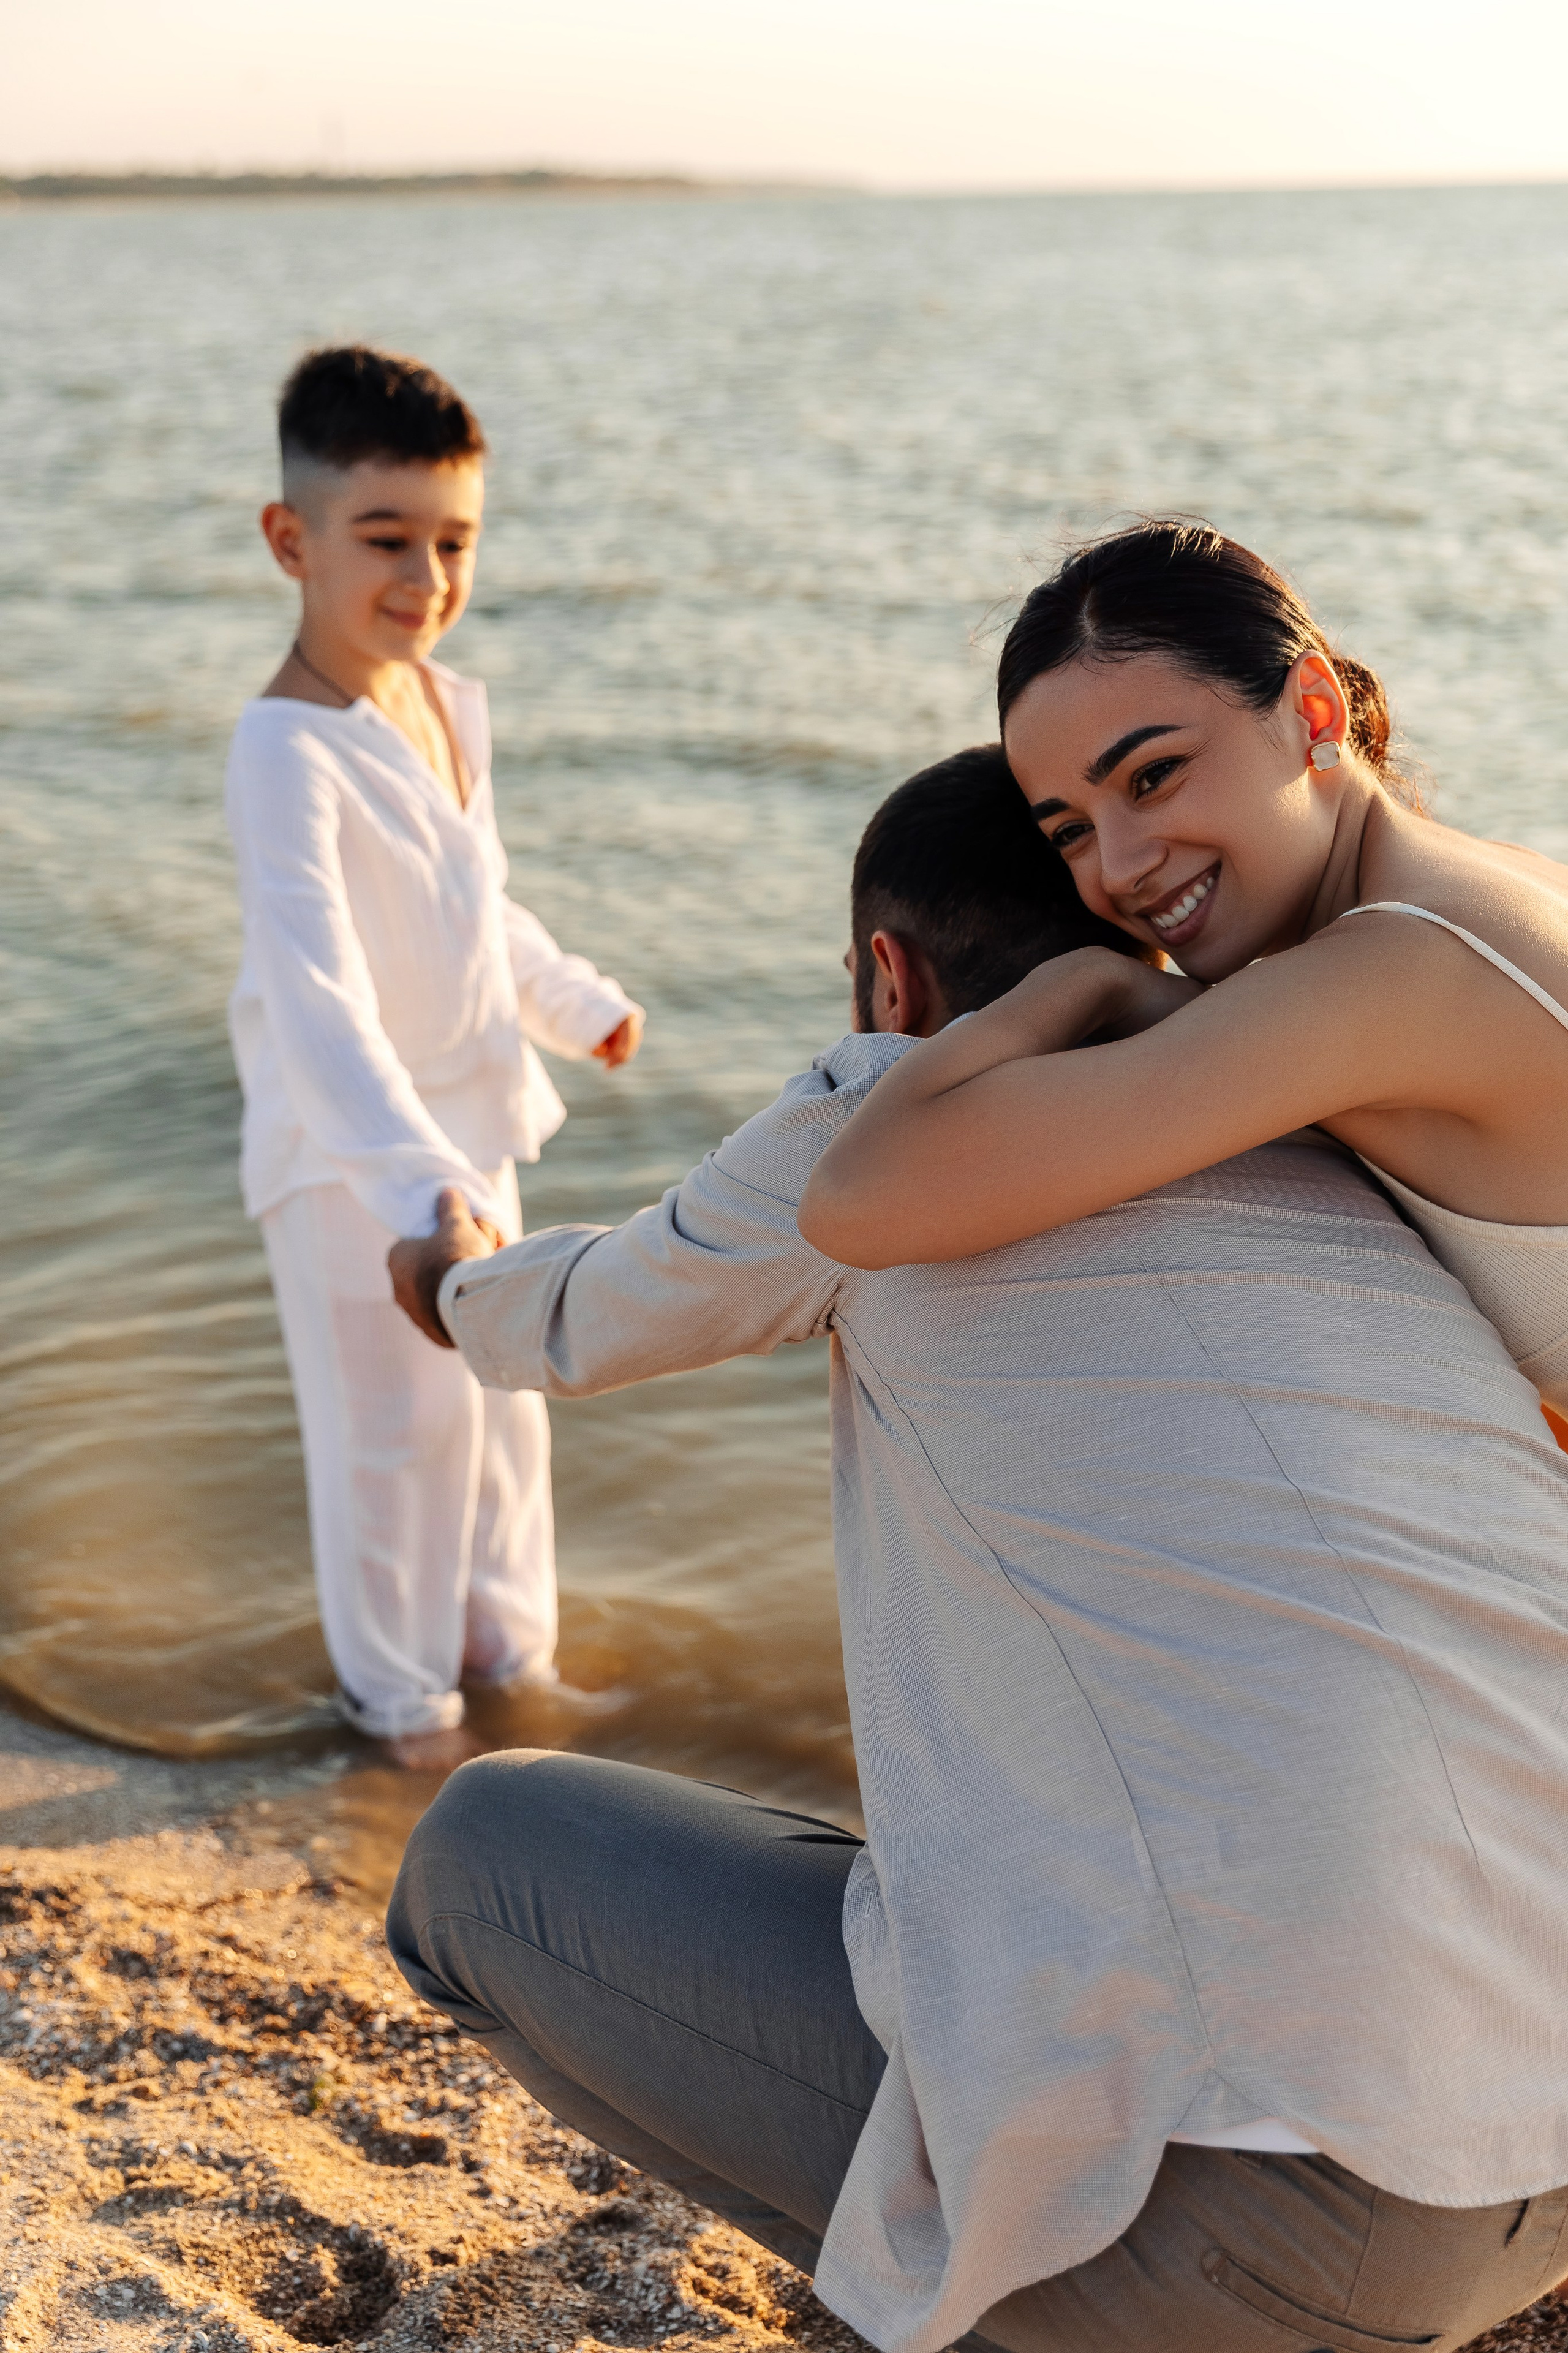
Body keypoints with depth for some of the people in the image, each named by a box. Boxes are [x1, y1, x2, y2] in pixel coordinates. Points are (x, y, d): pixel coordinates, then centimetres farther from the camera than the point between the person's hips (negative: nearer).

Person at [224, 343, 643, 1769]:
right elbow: (315, 992, -38)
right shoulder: (290, 753, -26)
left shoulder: (451, 704, 0)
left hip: (469, 1122, 8)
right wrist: (414, 1184, -48)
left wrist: (577, 1001, 33)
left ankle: (505, 1640, 39)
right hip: (347, 1153, -8)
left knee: (503, 1397, 19)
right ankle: (396, 1689, 27)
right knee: (400, 1428, 5)